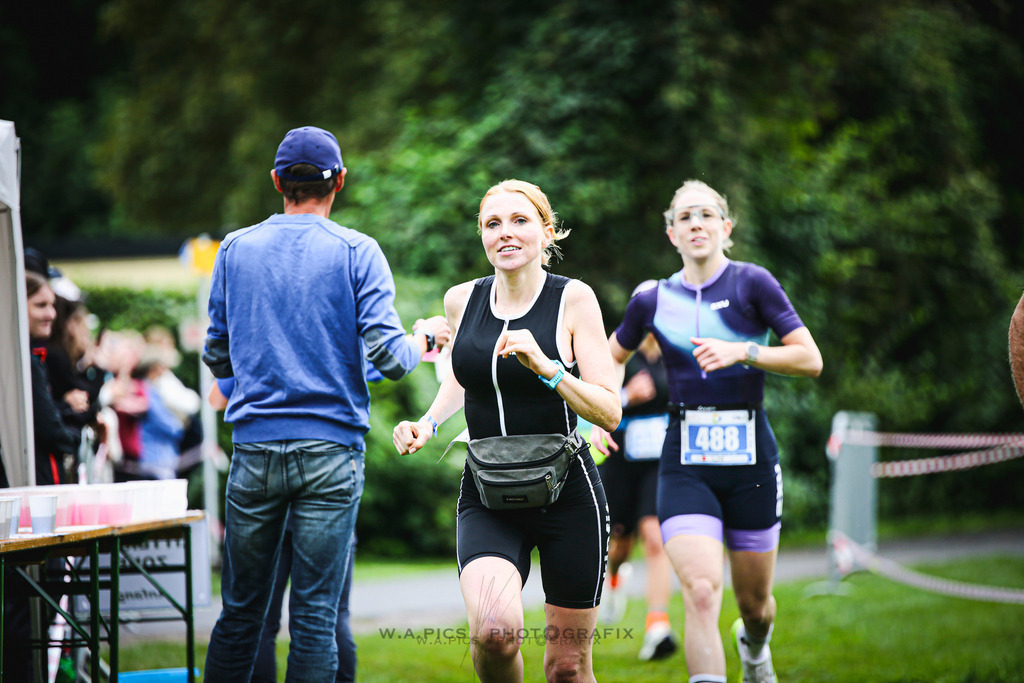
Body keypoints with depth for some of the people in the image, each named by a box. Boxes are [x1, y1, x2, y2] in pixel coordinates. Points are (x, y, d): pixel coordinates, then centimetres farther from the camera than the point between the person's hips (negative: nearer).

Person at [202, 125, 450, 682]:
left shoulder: (235, 249, 7)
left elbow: (217, 359, 13)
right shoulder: (356, 252, -2)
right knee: (315, 616, -1)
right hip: (330, 450, -2)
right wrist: (426, 338, 13)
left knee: (240, 612, 8)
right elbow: (389, 358, -8)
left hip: (254, 448, 2)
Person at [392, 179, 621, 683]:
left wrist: (546, 367, -24)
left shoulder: (574, 299, -6)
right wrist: (428, 425, 8)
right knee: (494, 630, -25)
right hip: (487, 498, 2)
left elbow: (609, 413, -10)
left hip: (567, 493, -2)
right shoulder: (462, 300, 5)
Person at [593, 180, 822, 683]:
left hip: (749, 456, -1)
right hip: (686, 463, 1)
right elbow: (611, 358, 24)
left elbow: (810, 359, -7)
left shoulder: (752, 283, -3)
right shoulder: (653, 300, 6)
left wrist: (743, 351, -18)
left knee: (754, 603, 12)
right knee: (700, 591, -20)